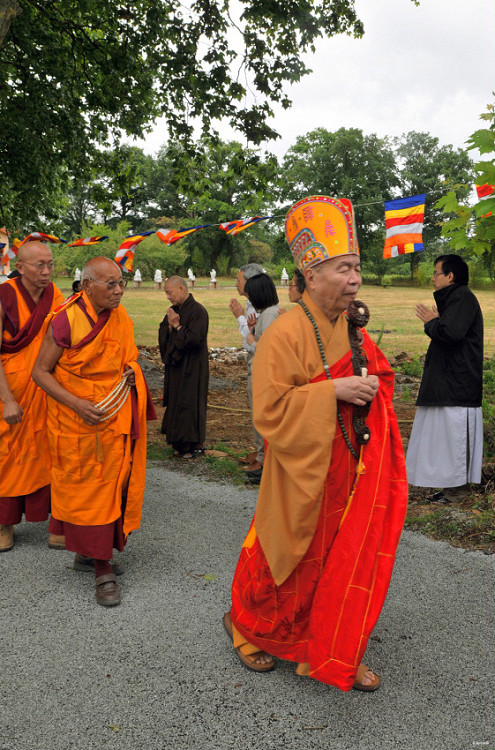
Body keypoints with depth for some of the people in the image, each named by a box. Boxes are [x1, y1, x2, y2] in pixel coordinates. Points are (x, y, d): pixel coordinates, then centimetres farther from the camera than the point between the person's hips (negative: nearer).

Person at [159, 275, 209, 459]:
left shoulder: (198, 311, -15)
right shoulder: (174, 310, 10)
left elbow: (195, 339, -23)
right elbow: (162, 337, 9)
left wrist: (177, 326, -15)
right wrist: (170, 325, -10)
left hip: (191, 369, -8)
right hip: (176, 366, 8)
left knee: (189, 403, -2)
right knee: (176, 402, 12)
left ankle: (195, 444, 9)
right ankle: (181, 443, 21)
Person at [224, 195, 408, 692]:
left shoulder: (351, 331, 6)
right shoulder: (285, 333, -19)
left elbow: (373, 378, 23)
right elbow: (270, 410, -23)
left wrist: (369, 386, 1)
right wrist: (333, 391, -26)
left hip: (347, 469, 7)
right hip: (303, 473, -7)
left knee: (346, 561, 13)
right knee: (289, 562, 10)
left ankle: (336, 655, 32)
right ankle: (245, 623, 38)